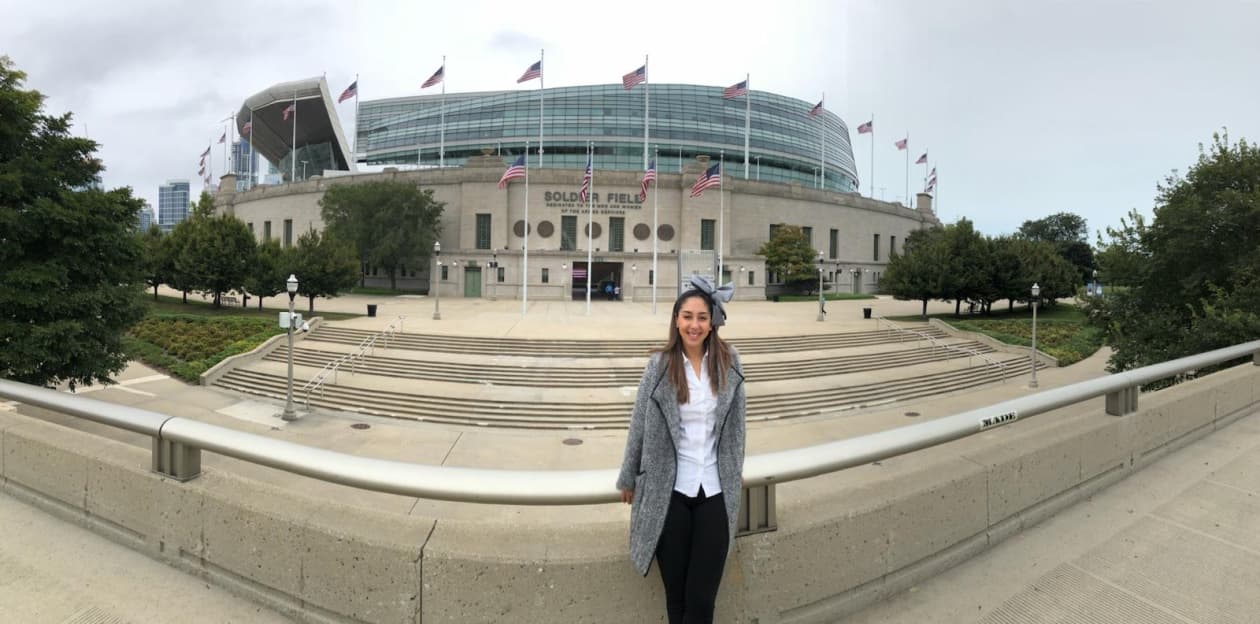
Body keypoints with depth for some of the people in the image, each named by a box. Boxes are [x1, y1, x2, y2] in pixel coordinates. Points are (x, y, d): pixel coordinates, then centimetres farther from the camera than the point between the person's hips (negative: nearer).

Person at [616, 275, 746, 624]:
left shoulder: (729, 362, -1)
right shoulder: (659, 365, -7)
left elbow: (735, 423, 10)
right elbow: (640, 426, 1)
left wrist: (736, 471, 18)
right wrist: (628, 479, 7)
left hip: (715, 492, 1)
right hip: (669, 492, -1)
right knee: (675, 592, 11)